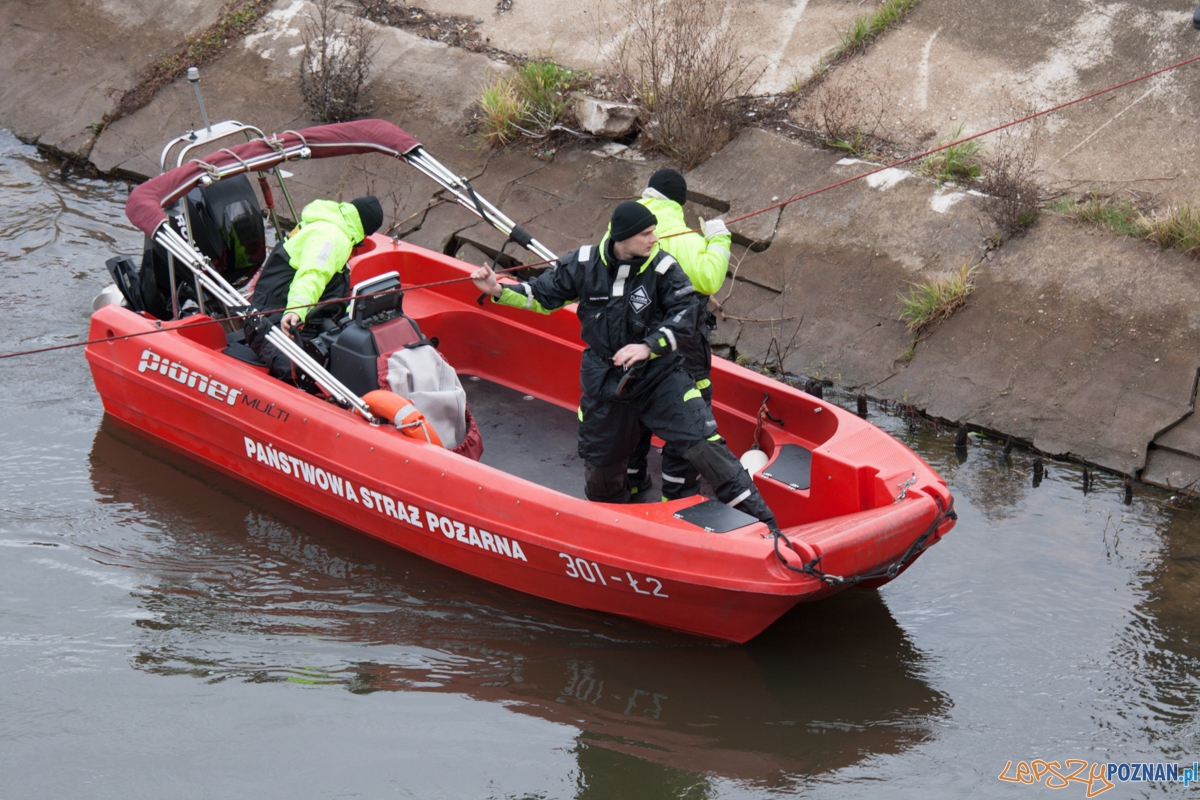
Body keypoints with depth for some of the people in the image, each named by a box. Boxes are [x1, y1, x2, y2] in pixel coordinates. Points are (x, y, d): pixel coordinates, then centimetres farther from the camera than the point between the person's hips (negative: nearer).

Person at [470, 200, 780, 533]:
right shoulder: (584, 265, -8)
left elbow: (684, 317, -16)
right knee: (601, 460, 17)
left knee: (702, 440, -15)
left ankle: (754, 512, -7)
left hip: (659, 373, -2)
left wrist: (649, 346, -29)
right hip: (604, 378, 2)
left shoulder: (663, 268, -14)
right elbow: (543, 296, 5)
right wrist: (498, 290, -6)